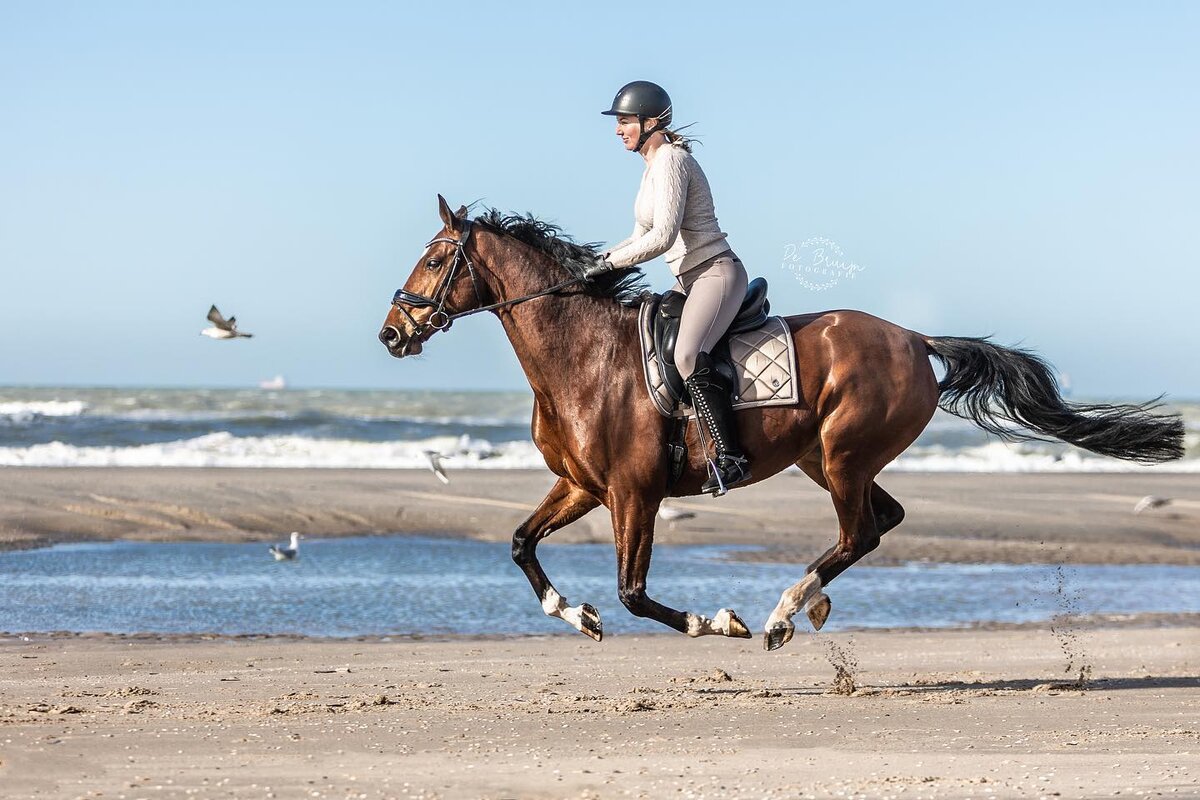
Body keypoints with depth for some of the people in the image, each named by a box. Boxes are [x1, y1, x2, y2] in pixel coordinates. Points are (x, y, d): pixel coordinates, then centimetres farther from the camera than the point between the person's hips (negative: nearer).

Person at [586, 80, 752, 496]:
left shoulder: (671, 161, -14)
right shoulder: (654, 165, 17)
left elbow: (662, 236, -22)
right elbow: (642, 236, 22)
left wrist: (611, 262, -17)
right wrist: (602, 259, 8)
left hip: (716, 273, -11)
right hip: (691, 282, 11)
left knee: (688, 356, -31)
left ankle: (730, 457, -33)